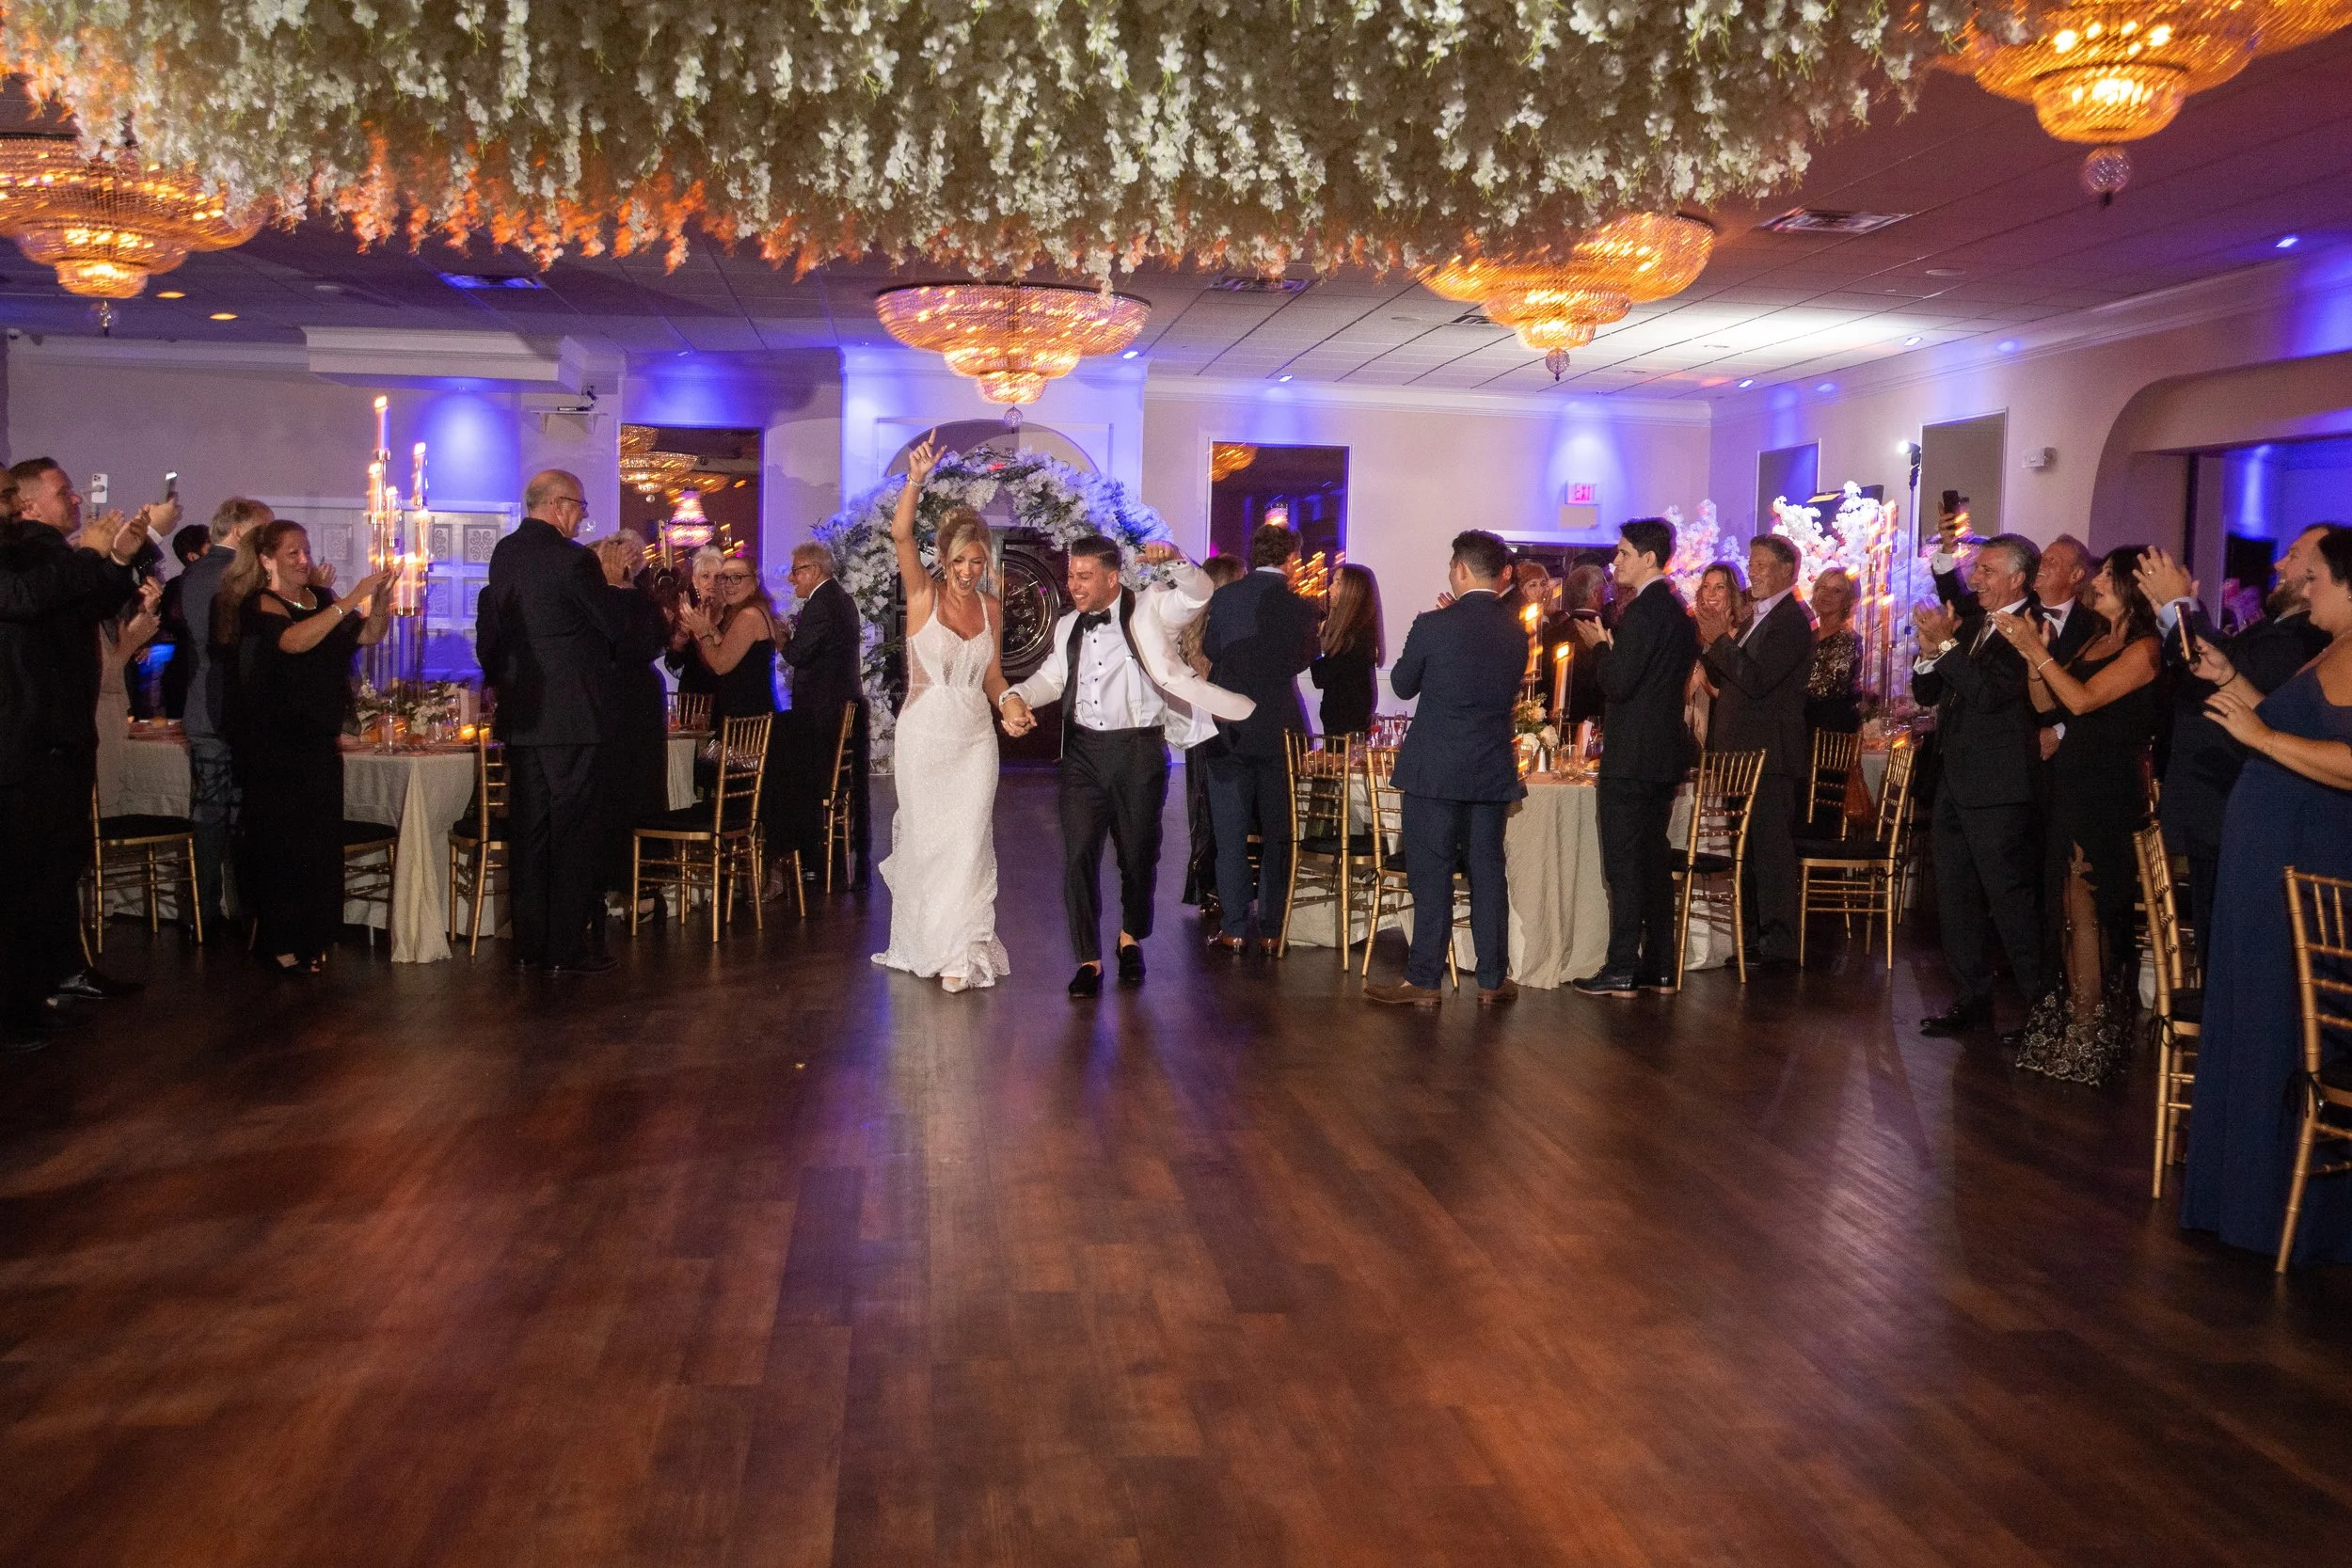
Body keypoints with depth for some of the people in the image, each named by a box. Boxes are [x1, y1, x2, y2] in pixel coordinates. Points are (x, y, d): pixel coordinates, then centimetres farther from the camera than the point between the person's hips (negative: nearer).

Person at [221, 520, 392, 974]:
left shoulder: (320, 598, 12)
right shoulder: (258, 604, -6)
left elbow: (369, 634, 8)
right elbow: (294, 640, -25)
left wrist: (381, 596, -10)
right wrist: (351, 599, -29)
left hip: (320, 738, 6)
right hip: (274, 744, -5)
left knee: (322, 840, 5)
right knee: (282, 841, -3)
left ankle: (313, 938, 15)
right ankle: (280, 943, 5)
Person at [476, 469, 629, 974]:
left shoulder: (503, 554, 9)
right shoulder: (572, 558, -15)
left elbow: (488, 631, 15)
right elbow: (614, 628, -9)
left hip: (520, 716, 7)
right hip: (570, 713, -7)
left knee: (528, 828, 11)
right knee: (574, 829, -1)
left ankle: (529, 943, 17)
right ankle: (567, 947, 1)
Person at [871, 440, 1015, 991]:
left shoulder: (991, 607, 6)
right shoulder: (923, 594, -5)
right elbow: (901, 534, -21)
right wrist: (916, 479, -33)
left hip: (975, 737, 2)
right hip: (925, 734, -2)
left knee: (969, 841, -2)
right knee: (925, 839, 6)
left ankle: (961, 953, 4)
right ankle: (924, 945, 22)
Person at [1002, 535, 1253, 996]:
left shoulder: (1150, 611, -1)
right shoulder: (1068, 627, 13)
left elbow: (1196, 595, -10)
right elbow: (1051, 677, 19)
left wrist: (1175, 560, -29)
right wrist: (1015, 697, 0)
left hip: (1139, 750, -3)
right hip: (1083, 752, 3)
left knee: (1138, 853, 9)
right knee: (1078, 854, -4)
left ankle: (1131, 939, 34)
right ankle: (1088, 960, 5)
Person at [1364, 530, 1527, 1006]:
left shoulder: (1434, 625, -12)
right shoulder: (1516, 630, 3)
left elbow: (1403, 685, 1)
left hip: (1435, 770, -5)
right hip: (1493, 770, 5)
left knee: (1431, 875, 0)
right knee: (1487, 872, 11)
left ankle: (1424, 981, 4)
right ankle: (1493, 980, 16)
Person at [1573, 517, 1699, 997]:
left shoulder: (1641, 612, -16)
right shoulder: (1679, 611, 13)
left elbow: (1617, 683, -21)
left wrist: (1598, 646, -5)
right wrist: (1610, 648, 13)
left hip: (1630, 757, -9)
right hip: (1666, 754, 9)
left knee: (1623, 865, -5)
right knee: (1655, 861, 13)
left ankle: (1622, 971, -2)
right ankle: (1660, 968, 17)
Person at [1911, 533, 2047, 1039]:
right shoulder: (1969, 621, 13)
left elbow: (1990, 693, -23)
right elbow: (1927, 694, 14)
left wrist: (1946, 643, -18)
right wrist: (1930, 651, -3)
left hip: (1997, 788, -9)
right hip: (1954, 783, 9)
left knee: (2010, 897, -4)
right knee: (1955, 897, 13)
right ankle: (1971, 999, 23)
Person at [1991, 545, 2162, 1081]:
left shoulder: (2143, 649, -10)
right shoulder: (2096, 642, 15)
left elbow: (2083, 699, -19)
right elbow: (2046, 703, 12)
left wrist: (2035, 647, -14)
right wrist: (2029, 651, -1)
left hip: (2108, 791, -8)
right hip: (2074, 785, 8)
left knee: (2084, 905, -7)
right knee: (2092, 912, 10)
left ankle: (2084, 1035, -2)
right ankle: (2096, 1025, 15)